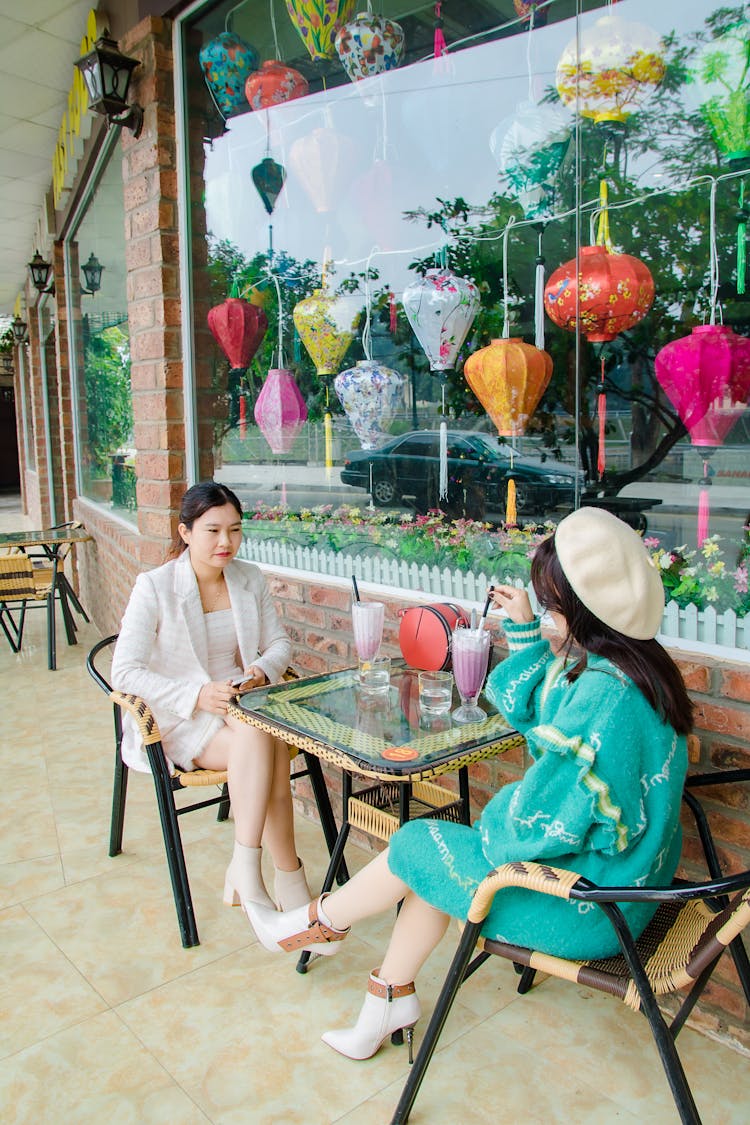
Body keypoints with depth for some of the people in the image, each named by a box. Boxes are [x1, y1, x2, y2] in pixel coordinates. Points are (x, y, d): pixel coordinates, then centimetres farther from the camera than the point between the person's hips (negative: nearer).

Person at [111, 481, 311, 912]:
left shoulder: (250, 579, 3)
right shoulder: (154, 587, -11)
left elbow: (279, 643, 10)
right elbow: (125, 671, -14)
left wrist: (262, 673, -14)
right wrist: (197, 695, -26)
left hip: (239, 703, 4)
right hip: (177, 718, -4)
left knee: (265, 740, -32)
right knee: (260, 737, -33)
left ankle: (246, 869, -23)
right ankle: (289, 876, -23)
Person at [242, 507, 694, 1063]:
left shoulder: (605, 691, -32)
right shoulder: (625, 663, 0)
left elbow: (553, 816, -28)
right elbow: (526, 705, 15)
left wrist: (491, 827, -9)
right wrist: (523, 629, 6)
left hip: (593, 906, -9)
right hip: (624, 874, 9)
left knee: (416, 845, 0)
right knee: (435, 853, 11)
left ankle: (318, 924, 28)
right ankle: (392, 998, 27)